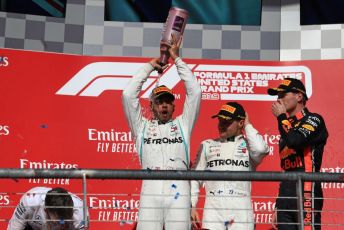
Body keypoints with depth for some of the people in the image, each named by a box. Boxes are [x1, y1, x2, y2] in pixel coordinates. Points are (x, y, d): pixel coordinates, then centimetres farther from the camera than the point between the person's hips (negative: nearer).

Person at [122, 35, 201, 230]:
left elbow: (195, 92, 14)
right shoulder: (142, 126, 21)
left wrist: (177, 58, 15)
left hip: (179, 191, 0)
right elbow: (128, 94, 12)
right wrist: (149, 66, 18)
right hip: (150, 190, 0)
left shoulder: (183, 124, 21)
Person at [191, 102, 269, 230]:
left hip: (241, 209, -1)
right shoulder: (207, 145, 16)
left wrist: (248, 125, 3)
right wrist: (192, 205, 2)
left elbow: (261, 149, -14)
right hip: (213, 207, 1)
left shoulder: (248, 145, 11)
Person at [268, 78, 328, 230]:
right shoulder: (287, 126, 21)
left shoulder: (313, 120, -1)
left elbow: (294, 141, -21)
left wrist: (281, 116, -3)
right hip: (286, 200, 8)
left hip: (306, 195, -8)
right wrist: (278, 207, 20)